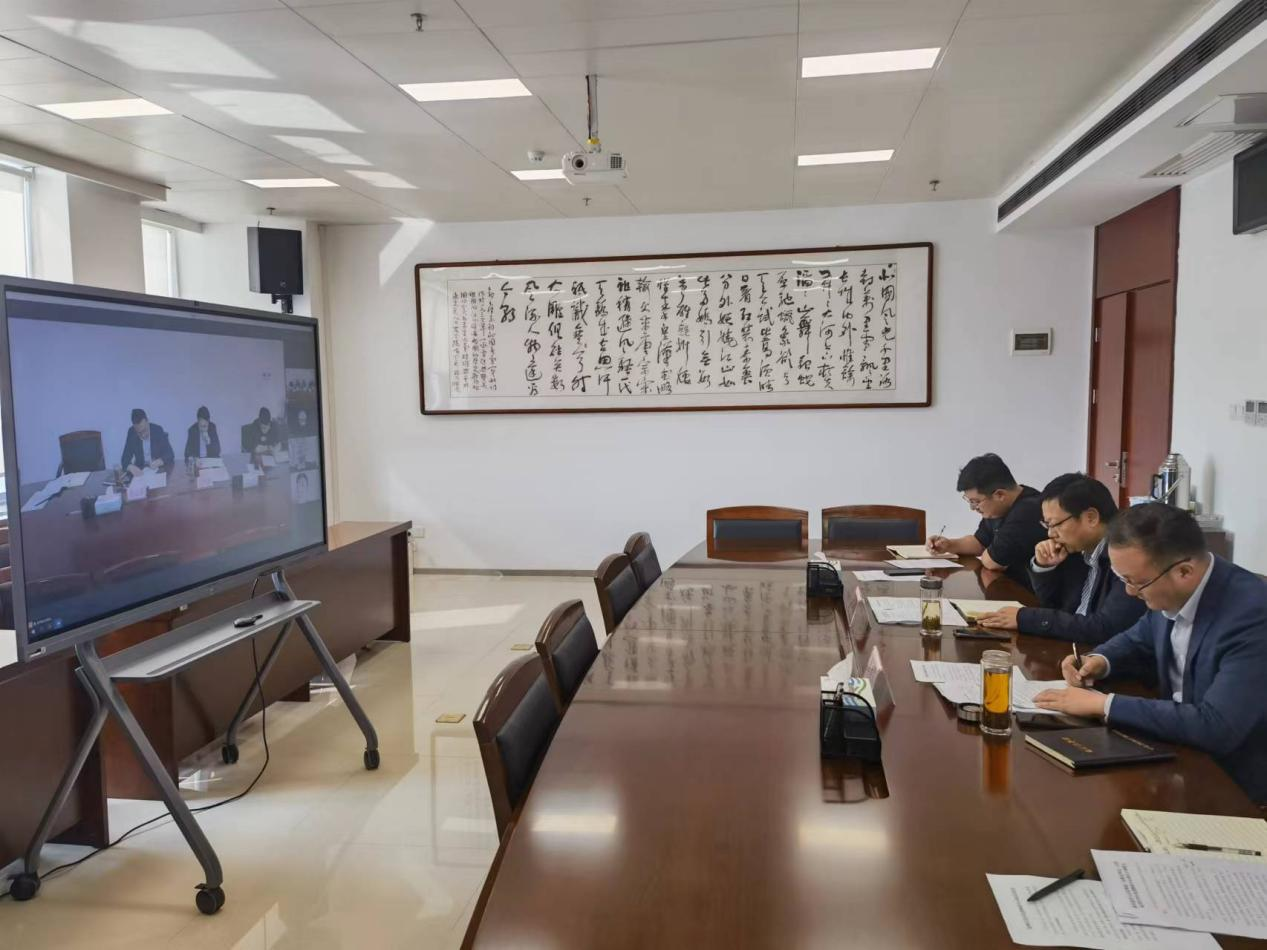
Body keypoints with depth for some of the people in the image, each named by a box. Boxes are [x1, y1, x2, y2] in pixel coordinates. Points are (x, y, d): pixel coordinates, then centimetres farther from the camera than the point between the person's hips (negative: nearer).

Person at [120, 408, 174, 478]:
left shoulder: (158, 430, -13)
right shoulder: (131, 433, -9)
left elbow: (170, 454, -15)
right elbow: (125, 458, -9)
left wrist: (159, 462, -35)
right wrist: (131, 467, -32)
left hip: (159, 469, -2)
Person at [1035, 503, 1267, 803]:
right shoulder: (1170, 591, -7)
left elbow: (1216, 728, -35)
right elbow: (1139, 642, 15)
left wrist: (1103, 704, -29)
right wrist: (1101, 661, -7)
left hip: (1231, 783, -7)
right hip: (1177, 750, 7)